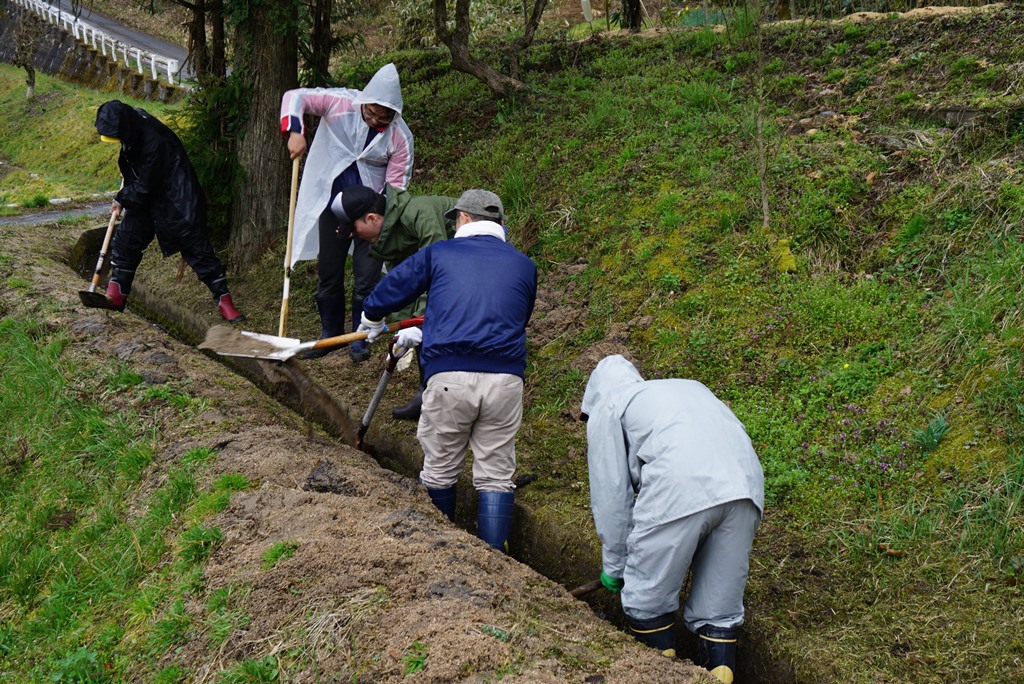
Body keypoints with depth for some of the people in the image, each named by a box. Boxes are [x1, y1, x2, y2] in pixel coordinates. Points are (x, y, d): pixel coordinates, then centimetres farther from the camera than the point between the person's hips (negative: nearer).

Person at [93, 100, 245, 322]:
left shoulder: (153, 143, -32)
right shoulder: (134, 119, -7)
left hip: (177, 201, -8)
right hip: (144, 197, 8)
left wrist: (121, 199, -5)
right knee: (125, 240, 7)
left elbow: (144, 189, -22)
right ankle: (115, 296, 17)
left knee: (196, 246, -5)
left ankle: (224, 299, 1)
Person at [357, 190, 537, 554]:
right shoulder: (523, 265, 18)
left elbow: (390, 289, 17)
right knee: (496, 476, 8)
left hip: (448, 375, -1)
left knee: (439, 471, 14)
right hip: (505, 378, 2)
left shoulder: (439, 253, 11)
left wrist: (372, 322, 41)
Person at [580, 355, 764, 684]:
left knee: (648, 601, 10)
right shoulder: (689, 387, 39)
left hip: (680, 489, -6)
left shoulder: (606, 410, 22)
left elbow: (610, 493, 14)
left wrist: (614, 566, 24)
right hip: (746, 487, 6)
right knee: (720, 609, 14)